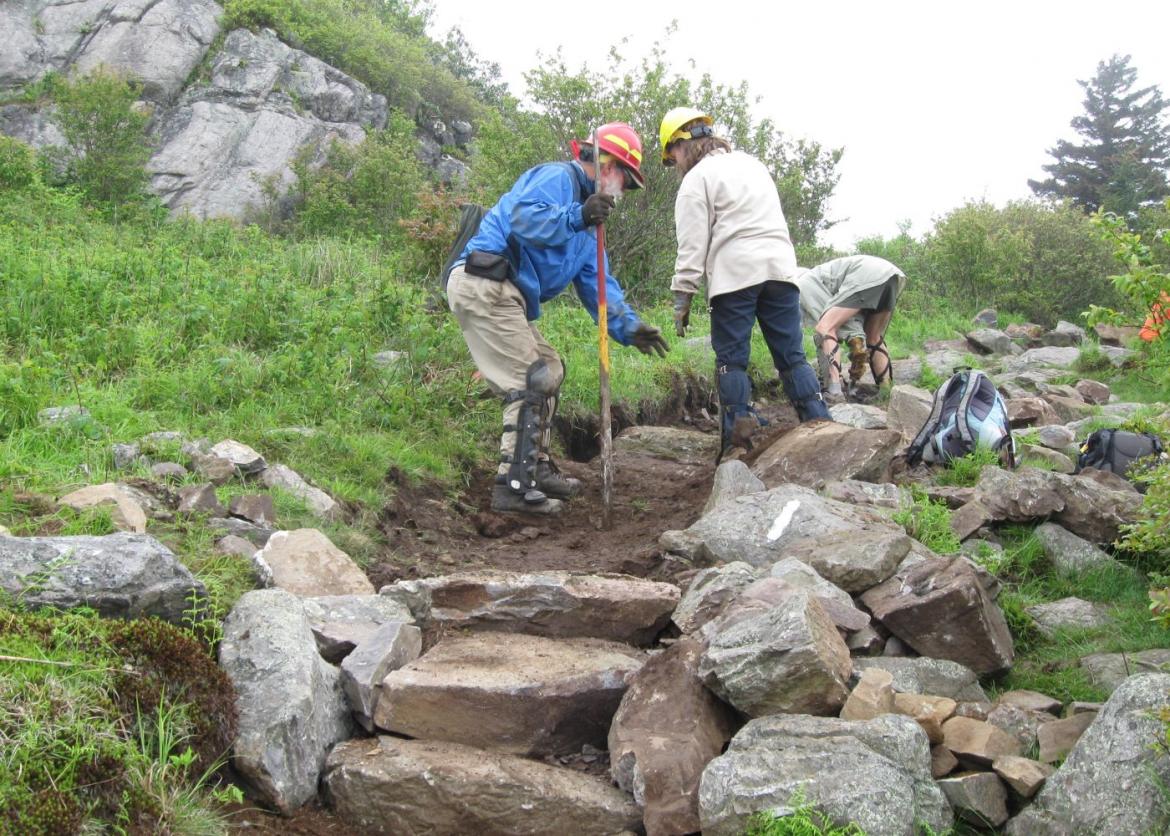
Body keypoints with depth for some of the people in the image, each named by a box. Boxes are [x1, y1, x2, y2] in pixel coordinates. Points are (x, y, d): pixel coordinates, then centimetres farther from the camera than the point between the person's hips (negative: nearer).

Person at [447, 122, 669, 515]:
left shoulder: (585, 222, 26)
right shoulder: (557, 177, -4)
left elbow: (596, 283, 22)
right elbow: (523, 216, -23)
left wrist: (629, 327, 12)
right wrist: (576, 217, -32)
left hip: (503, 296, 11)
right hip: (484, 285, -11)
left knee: (549, 370, 18)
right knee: (532, 383, -11)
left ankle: (537, 469, 26)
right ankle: (514, 486, -10)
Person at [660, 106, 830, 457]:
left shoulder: (697, 178, 2)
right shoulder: (752, 163, 25)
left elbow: (692, 244, -4)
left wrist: (682, 297, -3)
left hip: (734, 273, -6)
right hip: (780, 267, 6)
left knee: (731, 359, -2)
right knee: (792, 354, 6)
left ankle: (737, 439, -7)